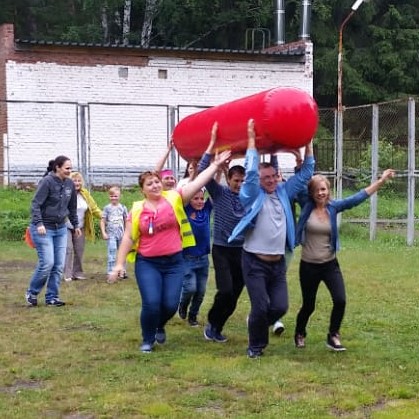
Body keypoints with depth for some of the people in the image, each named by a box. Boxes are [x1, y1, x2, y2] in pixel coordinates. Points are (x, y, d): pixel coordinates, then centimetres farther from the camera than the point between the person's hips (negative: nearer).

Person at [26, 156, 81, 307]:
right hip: (43, 229, -6)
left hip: (61, 229, 6)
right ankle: (31, 293, 11)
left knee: (59, 265, 3)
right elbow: (35, 204, -17)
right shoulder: (47, 182, -14)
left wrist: (76, 225, 21)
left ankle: (52, 297, 13)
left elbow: (72, 207, 17)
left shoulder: (69, 184, 4)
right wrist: (39, 223, -27)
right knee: (47, 263, -10)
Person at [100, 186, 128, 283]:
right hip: (111, 234, -3)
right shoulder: (107, 208, -2)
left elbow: (126, 220, 10)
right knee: (112, 254, -10)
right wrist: (103, 233, -10)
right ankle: (110, 273, -10)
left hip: (121, 234, 3)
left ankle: (122, 271, 27)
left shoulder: (122, 207, 4)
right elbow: (102, 221, -2)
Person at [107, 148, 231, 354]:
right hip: (147, 263, -1)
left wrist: (215, 164, -9)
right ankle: (147, 339, 13)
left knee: (170, 304, -3)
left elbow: (198, 182, -4)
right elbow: (128, 238, 4)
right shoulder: (137, 210, 0)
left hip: (174, 262, 1)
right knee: (151, 303, -13)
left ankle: (160, 326, 33)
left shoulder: (174, 199, 0)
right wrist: (119, 263, -1)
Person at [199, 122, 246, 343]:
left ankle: (217, 328, 22)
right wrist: (212, 143, -21)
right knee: (225, 290, -16)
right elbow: (203, 171, -16)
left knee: (234, 294, 5)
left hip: (242, 250, 3)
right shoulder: (219, 192, -3)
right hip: (222, 249, -3)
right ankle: (212, 323, 7)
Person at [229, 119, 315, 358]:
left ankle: (258, 326, 29)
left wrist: (308, 144, 6)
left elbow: (306, 173, 11)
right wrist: (251, 140, -13)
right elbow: (251, 171, -16)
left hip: (278, 262, 5)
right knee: (260, 307, -7)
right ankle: (256, 345, 15)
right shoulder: (254, 195, -3)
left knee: (280, 307, -1)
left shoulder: (284, 192, 10)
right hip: (255, 262, -5)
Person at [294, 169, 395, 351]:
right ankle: (299, 334, 39)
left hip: (330, 264, 2)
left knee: (340, 301, -13)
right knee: (309, 306, 10)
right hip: (309, 266, -2)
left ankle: (333, 337, 8)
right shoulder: (306, 207, -8)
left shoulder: (333, 206, -3)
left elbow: (357, 198, -7)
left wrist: (381, 181, -12)